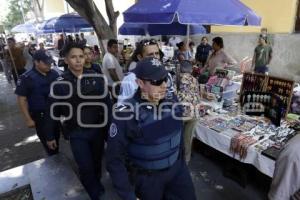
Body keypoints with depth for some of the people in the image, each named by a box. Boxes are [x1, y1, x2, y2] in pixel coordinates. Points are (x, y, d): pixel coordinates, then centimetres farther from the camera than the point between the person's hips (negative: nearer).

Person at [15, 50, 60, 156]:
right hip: (40, 116, -4)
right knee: (47, 141, 9)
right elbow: (22, 100, -11)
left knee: (56, 138, 19)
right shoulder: (26, 78, -14)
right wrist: (28, 119, -12)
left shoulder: (54, 74, -3)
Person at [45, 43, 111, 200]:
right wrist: (50, 136, 5)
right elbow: (53, 111, -2)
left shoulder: (96, 78, -7)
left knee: (97, 162, 20)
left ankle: (97, 185, 50)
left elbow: (106, 102, -2)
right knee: (86, 167, 2)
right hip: (76, 133, -2)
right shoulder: (60, 83, -9)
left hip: (97, 129, 2)